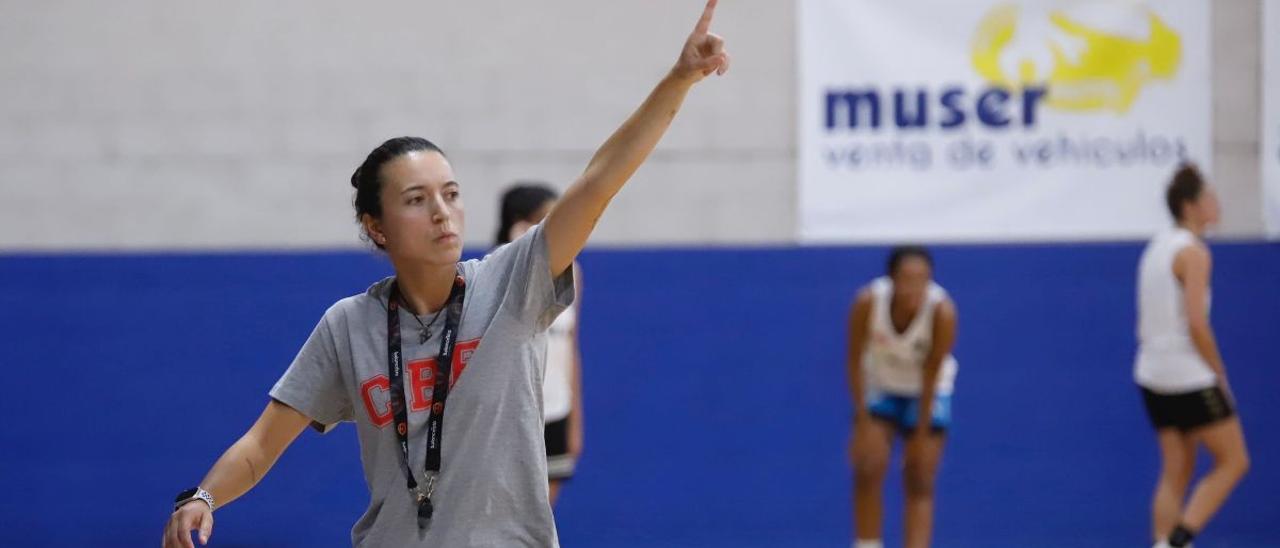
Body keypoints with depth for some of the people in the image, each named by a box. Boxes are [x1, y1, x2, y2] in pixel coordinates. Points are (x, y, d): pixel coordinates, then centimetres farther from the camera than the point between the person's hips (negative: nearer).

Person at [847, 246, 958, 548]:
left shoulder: (942, 311, -32)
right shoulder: (867, 302, -29)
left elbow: (931, 375, -25)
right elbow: (855, 361, -17)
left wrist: (921, 435, -22)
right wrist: (862, 420, -18)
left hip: (926, 391, -1)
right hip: (880, 385, 1)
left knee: (920, 480, -6)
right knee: (868, 469, -11)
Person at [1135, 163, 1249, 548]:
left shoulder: (1158, 246, 13)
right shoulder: (1193, 252, -14)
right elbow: (1197, 324, -21)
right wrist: (1219, 374, -10)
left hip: (1154, 373, 9)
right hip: (1190, 378, -9)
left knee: (1176, 472, 10)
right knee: (1233, 461, 1)